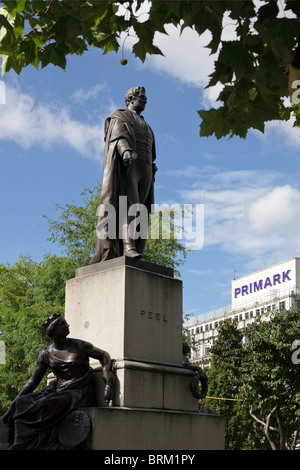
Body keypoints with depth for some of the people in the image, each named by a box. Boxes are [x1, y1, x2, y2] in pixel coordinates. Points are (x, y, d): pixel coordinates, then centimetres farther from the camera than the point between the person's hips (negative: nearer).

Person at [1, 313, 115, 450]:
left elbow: (104, 354, 12)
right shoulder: (46, 354, 6)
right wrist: (15, 403, -2)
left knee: (47, 404, -32)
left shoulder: (80, 346, -1)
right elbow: (33, 381, 7)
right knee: (22, 404, -20)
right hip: (58, 390, 4)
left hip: (78, 393, -4)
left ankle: (21, 445, -22)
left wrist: (106, 370, -10)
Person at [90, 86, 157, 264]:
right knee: (129, 204, -26)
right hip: (126, 166, -7)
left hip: (144, 170, 7)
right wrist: (126, 151, -32)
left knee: (139, 214, -6)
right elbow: (119, 136, -11)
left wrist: (151, 179, 15)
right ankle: (128, 247, -39)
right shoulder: (119, 116, 12)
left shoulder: (146, 127, 33)